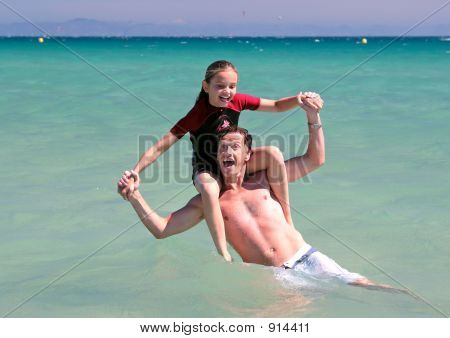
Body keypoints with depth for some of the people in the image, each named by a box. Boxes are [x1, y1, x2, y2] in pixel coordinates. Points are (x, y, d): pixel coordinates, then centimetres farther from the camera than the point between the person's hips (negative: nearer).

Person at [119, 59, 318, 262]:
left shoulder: (237, 101, -9)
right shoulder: (197, 115, -24)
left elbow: (276, 106, 0)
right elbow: (161, 146, -27)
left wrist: (297, 100, -21)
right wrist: (135, 173, -38)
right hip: (207, 171, -5)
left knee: (273, 153, -20)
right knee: (209, 189, -41)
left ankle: (287, 220, -9)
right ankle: (225, 256, -39)